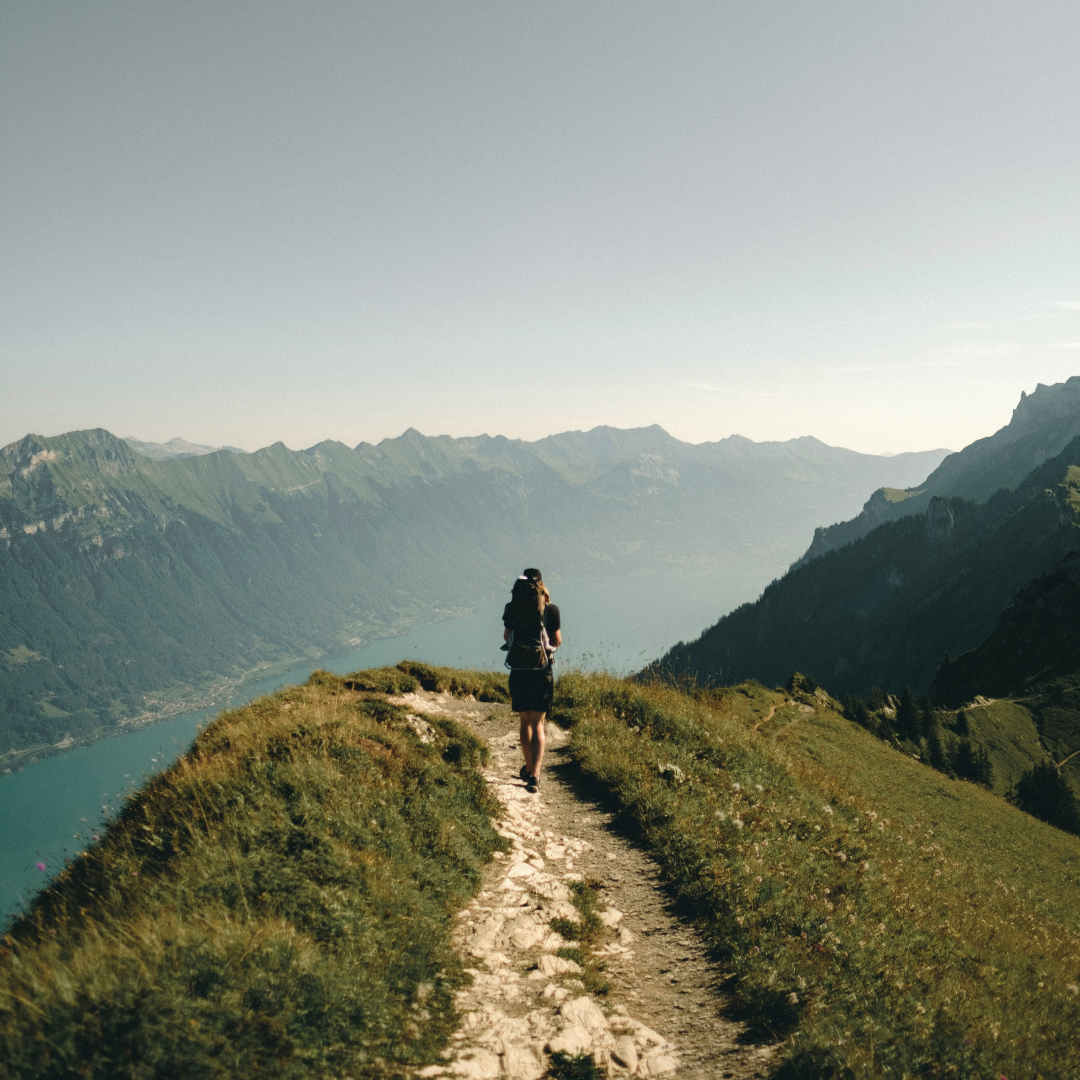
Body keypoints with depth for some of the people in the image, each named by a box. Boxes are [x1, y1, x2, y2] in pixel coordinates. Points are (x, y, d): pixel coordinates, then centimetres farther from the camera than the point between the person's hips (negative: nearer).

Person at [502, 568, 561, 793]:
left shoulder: (512, 607, -1)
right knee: (538, 724, 2)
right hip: (542, 672, -1)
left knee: (525, 721, 18)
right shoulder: (550, 609, -5)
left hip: (518, 671, 2)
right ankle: (534, 774, -13)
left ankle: (529, 768, 31)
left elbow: (506, 636, 9)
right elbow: (557, 641, 1)